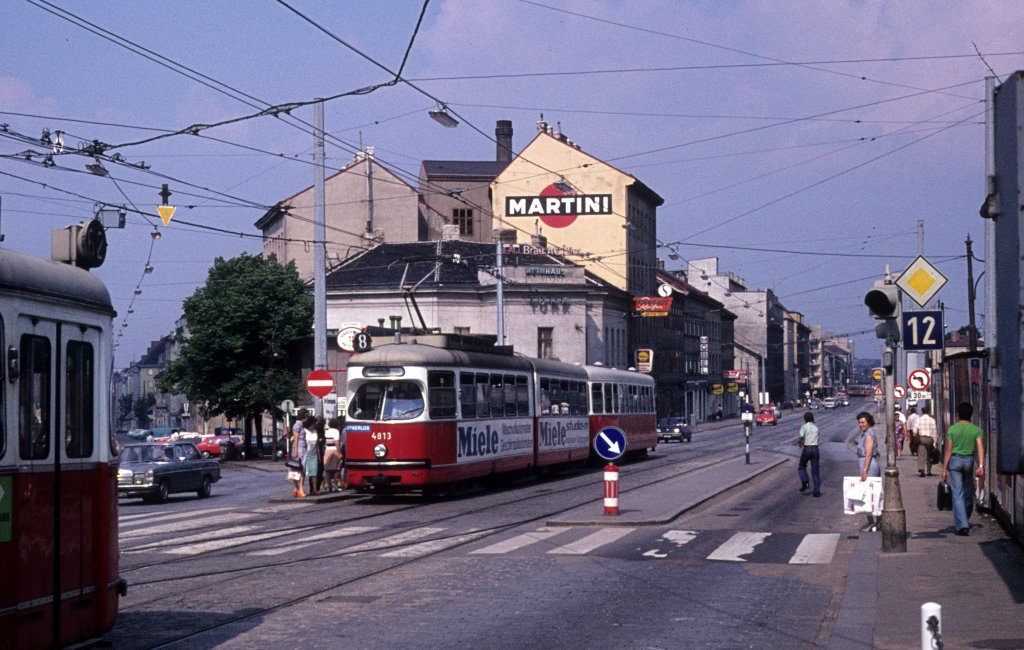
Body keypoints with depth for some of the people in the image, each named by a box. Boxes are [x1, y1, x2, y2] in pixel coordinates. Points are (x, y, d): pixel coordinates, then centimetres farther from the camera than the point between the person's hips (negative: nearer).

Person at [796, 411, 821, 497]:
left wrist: (799, 443, -2)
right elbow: (819, 439, 14)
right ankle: (817, 491, 3)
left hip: (806, 449, -3)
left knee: (802, 467, 20)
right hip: (815, 449, 3)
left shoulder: (804, 427, -5)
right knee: (815, 471, 7)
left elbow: (801, 436, -22)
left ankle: (805, 482, -2)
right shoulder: (816, 427, 9)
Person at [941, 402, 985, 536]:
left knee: (957, 494, -4)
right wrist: (981, 465, -14)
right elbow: (980, 447, -11)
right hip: (969, 460, 3)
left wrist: (944, 468, -2)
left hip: (955, 460, -3)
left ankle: (962, 525, -16)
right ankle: (964, 521, 32)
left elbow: (948, 450, -6)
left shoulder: (952, 429, -6)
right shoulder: (976, 430, 0)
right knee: (968, 493, 18)